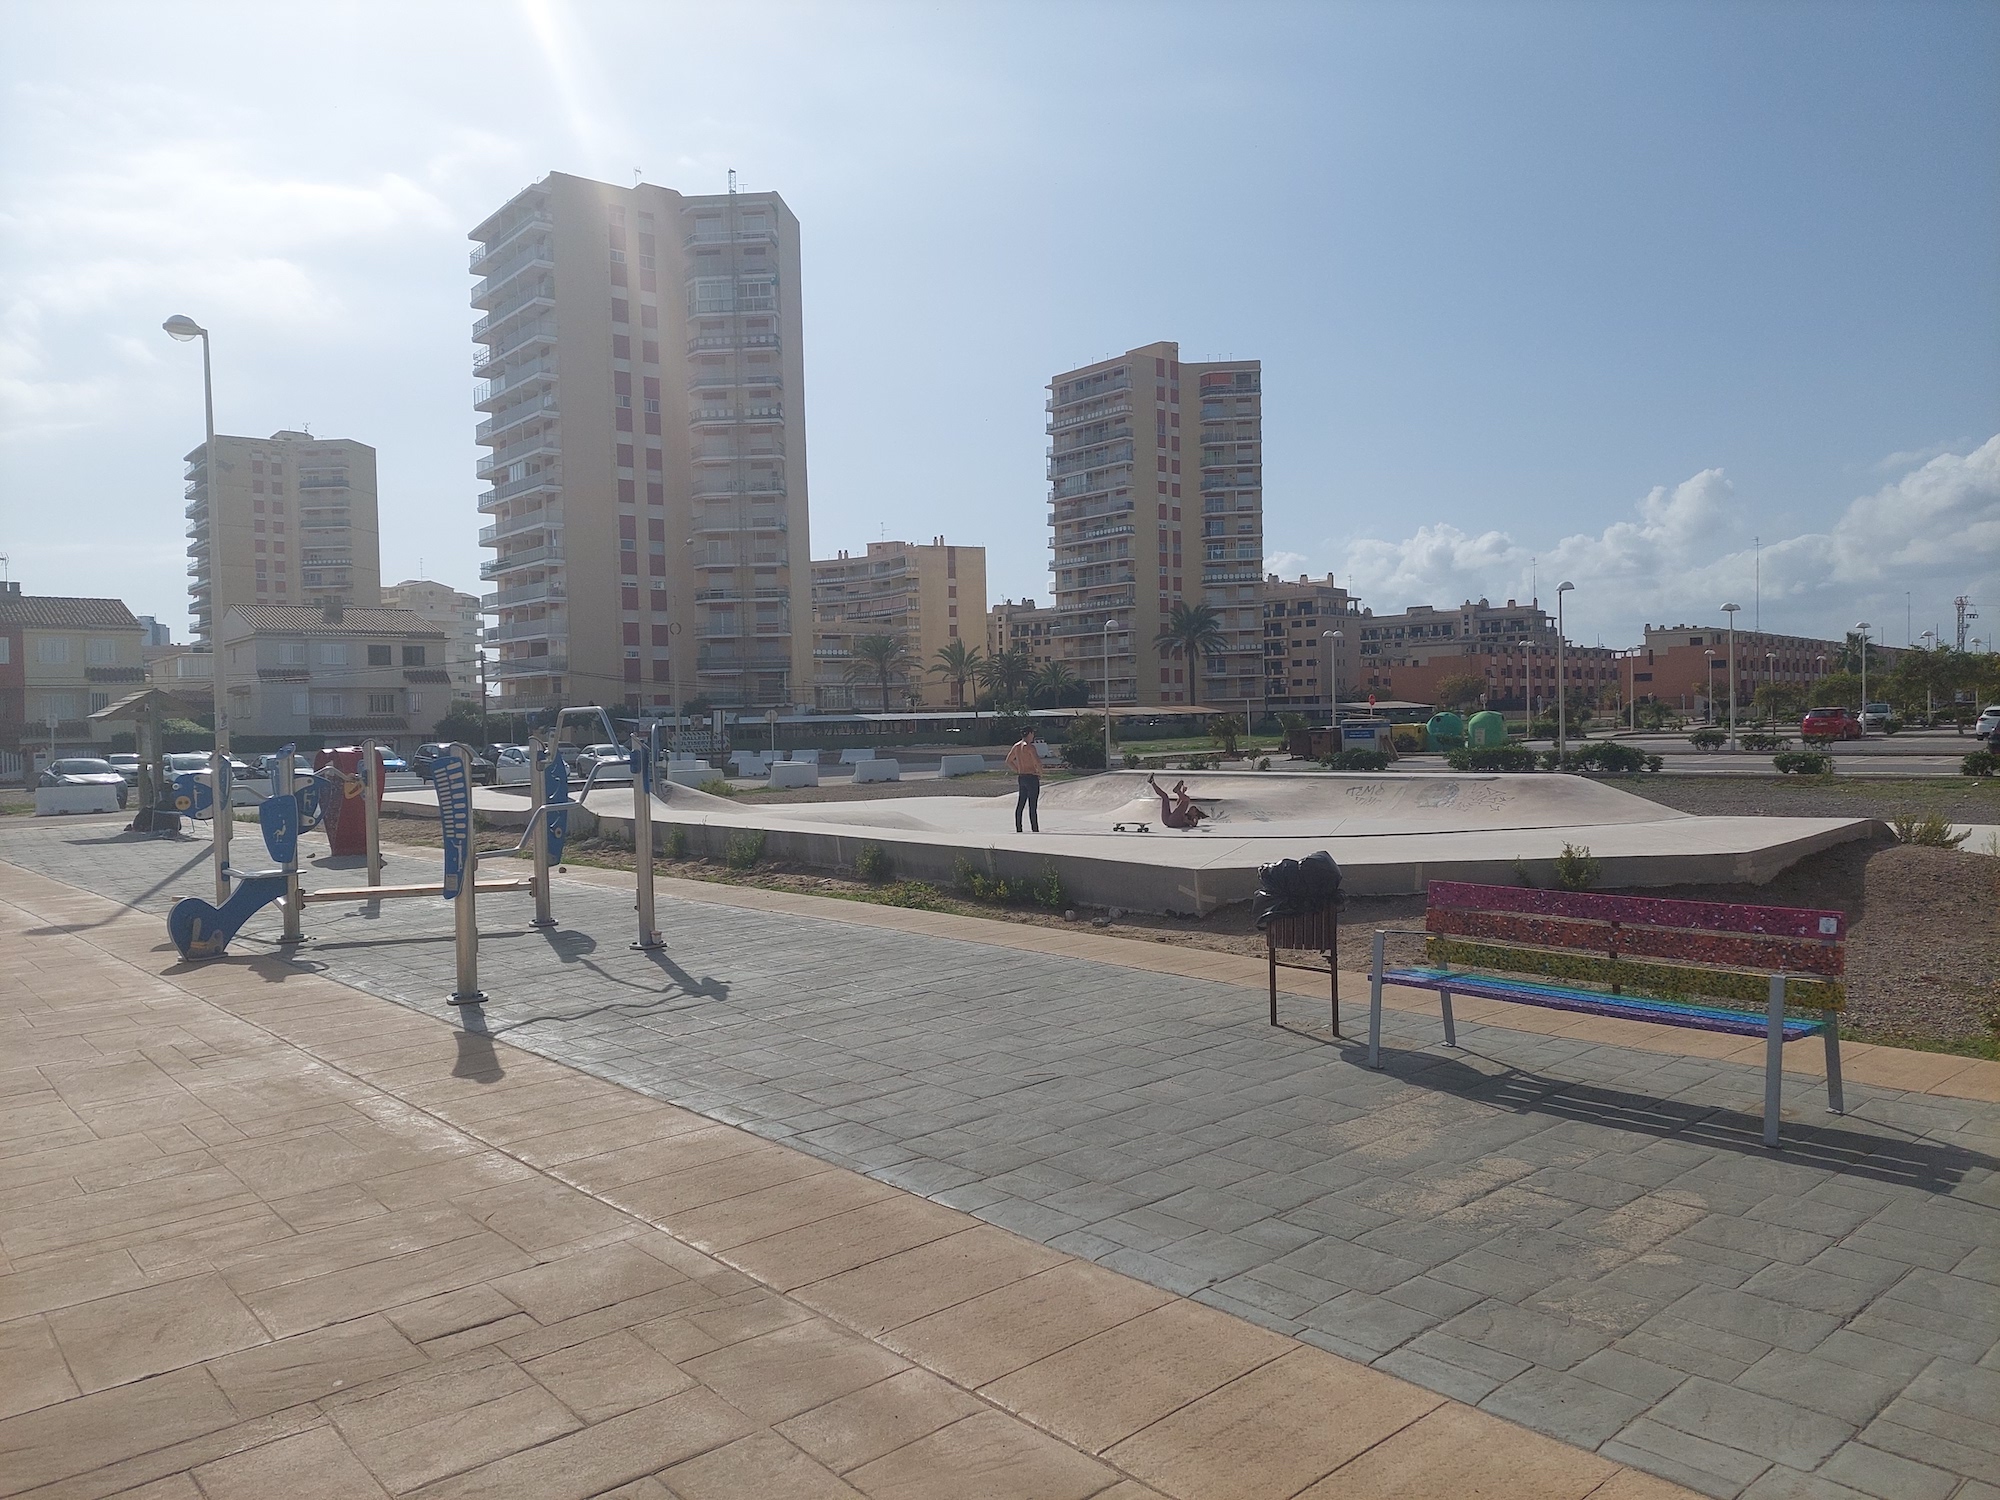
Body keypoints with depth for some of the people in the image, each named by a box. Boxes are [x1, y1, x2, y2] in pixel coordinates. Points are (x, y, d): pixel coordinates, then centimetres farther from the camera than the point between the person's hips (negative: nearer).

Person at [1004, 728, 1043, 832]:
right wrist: (1040, 773, -3)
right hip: (1032, 777, -8)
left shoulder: (1017, 746, 10)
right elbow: (1037, 762, -20)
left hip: (1021, 777, 8)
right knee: (1032, 806, -6)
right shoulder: (1030, 746, -14)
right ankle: (1035, 830, -5)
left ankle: (1018, 829, 13)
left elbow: (1008, 761, 19)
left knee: (1020, 804, 10)